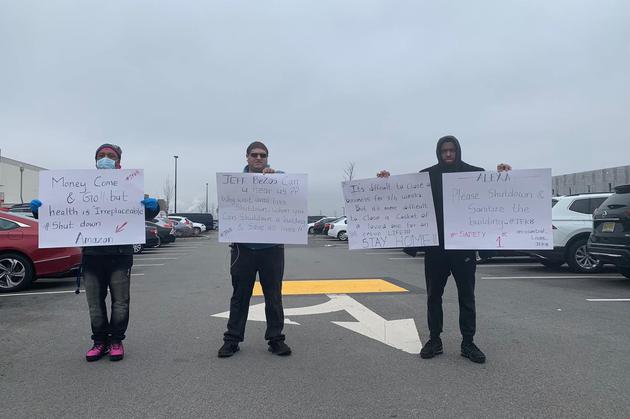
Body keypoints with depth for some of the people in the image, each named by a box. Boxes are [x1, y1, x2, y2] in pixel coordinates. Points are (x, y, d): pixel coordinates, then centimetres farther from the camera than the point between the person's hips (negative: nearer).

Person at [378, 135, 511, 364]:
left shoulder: (474, 173, 3)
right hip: (435, 245, 1)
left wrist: (500, 174, -19)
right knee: (433, 295, 10)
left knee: (466, 296, 8)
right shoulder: (427, 175, 5)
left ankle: (468, 343, 19)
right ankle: (434, 340, 23)